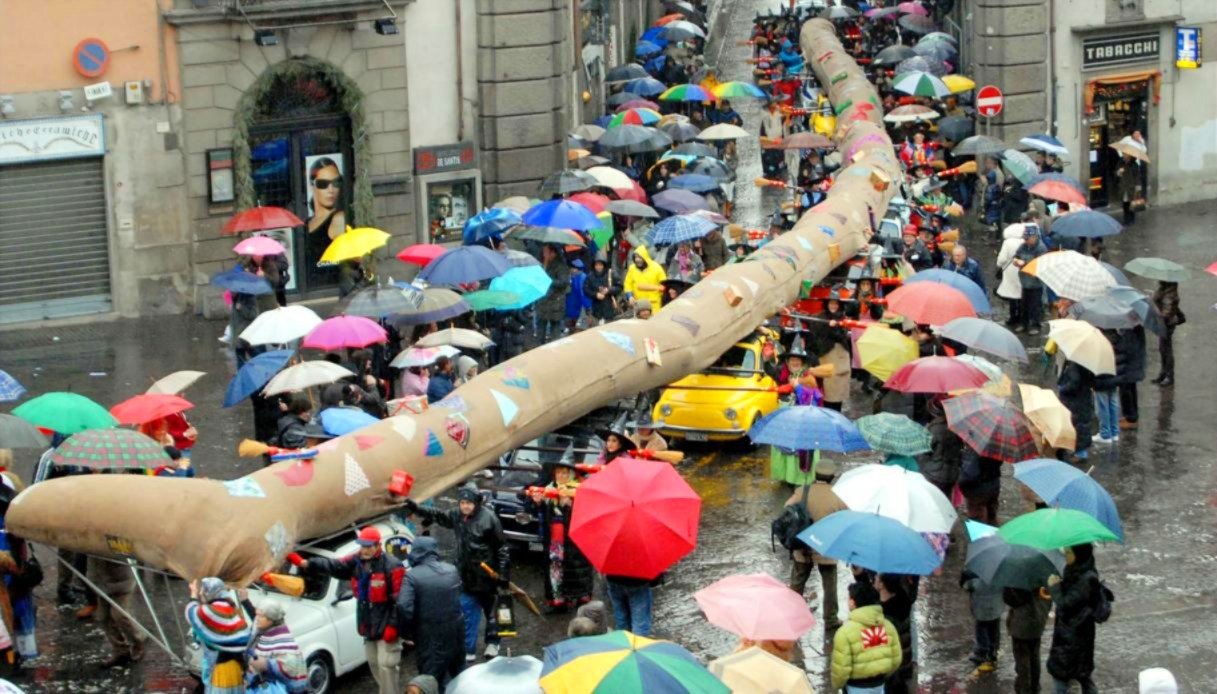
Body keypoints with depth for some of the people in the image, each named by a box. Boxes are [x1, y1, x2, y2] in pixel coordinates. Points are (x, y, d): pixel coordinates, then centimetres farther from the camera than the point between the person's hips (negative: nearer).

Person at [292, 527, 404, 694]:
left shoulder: (392, 566, -19)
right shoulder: (357, 561, 4)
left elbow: (399, 599, -19)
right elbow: (332, 566, -6)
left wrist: (393, 625, -22)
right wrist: (305, 564, -20)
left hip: (386, 626, -8)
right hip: (369, 625, 8)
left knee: (385, 665, -9)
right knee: (374, 663, 18)